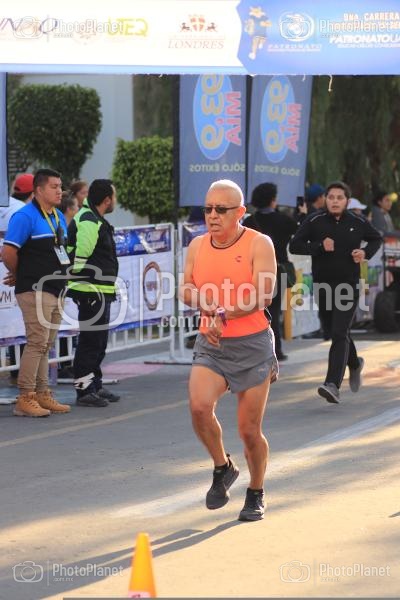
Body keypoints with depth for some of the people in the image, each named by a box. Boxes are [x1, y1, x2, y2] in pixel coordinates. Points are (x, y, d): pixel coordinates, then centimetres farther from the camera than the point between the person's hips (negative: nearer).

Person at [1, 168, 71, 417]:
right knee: (37, 343, -10)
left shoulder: (59, 217, 15)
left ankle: (42, 394, 19)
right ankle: (25, 398, -8)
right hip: (35, 291, -8)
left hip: (55, 290, 8)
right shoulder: (25, 216, -13)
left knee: (45, 345, 12)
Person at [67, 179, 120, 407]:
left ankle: (95, 386, 26)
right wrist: (81, 282, -17)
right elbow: (80, 257, -21)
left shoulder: (95, 219, 18)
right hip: (92, 291, -11)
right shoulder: (88, 222, -17)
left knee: (98, 342, 17)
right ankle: (84, 390, -4)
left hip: (100, 292, 11)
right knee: (90, 341, -7)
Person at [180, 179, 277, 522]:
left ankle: (256, 494, 25)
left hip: (252, 345, -3)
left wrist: (223, 314, -22)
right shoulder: (197, 246, 8)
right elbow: (187, 292, 5)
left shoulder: (259, 244, -7)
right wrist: (212, 307, -14)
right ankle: (222, 468, 5)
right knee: (199, 406, -22)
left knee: (250, 429, 2)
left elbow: (264, 294, -16)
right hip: (210, 345, 3)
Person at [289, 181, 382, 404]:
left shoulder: (358, 223, -1)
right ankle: (354, 363, 48)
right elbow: (294, 246, -7)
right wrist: (319, 246, -21)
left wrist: (366, 252, -4)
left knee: (339, 334, -15)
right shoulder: (314, 221, -4)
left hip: (348, 286, -2)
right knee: (335, 332, 17)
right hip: (322, 285, 2)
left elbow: (376, 239, 16)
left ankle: (333, 385, -23)